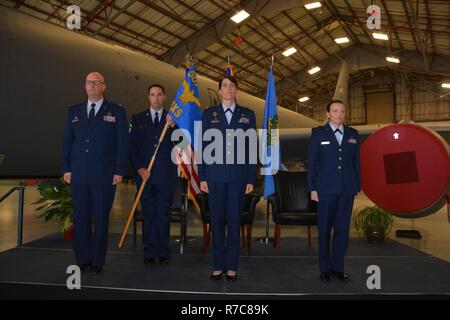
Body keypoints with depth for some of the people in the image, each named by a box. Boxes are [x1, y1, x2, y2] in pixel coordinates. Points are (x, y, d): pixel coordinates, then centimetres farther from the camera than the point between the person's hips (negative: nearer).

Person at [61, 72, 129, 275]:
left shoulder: (117, 112, 4)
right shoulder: (74, 111, 14)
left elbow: (122, 143, 0)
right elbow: (67, 141, 13)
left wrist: (120, 171, -7)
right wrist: (66, 168, 5)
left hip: (104, 175, -3)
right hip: (78, 175, 3)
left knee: (101, 220, 3)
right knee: (80, 219, 7)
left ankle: (97, 262, 14)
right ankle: (82, 261, 18)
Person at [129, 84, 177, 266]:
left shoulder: (173, 118, 8)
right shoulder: (137, 119, 10)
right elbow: (132, 145, 4)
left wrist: (173, 126, -18)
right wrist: (139, 168, -7)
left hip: (166, 175, 0)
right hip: (144, 174, 1)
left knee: (164, 214, 4)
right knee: (148, 214, 7)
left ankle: (163, 252, 15)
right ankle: (150, 252, 16)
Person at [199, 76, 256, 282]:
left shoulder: (247, 115, 8)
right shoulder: (209, 114, 9)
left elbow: (252, 148, 5)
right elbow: (203, 146, 6)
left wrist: (251, 178, 0)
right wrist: (202, 177, -1)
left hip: (238, 175, 0)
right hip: (215, 175, 0)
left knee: (234, 221, 4)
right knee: (217, 220, 5)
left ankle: (232, 266, 16)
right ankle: (218, 265, 17)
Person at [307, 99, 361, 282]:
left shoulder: (353, 134, 11)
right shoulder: (318, 133, 2)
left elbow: (356, 162, 12)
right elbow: (311, 162, 0)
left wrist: (357, 187, 7)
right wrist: (312, 188, -5)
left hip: (347, 190, 3)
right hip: (326, 189, -2)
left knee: (342, 229, 5)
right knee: (324, 230, 4)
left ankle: (338, 268, 18)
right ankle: (325, 269, 16)